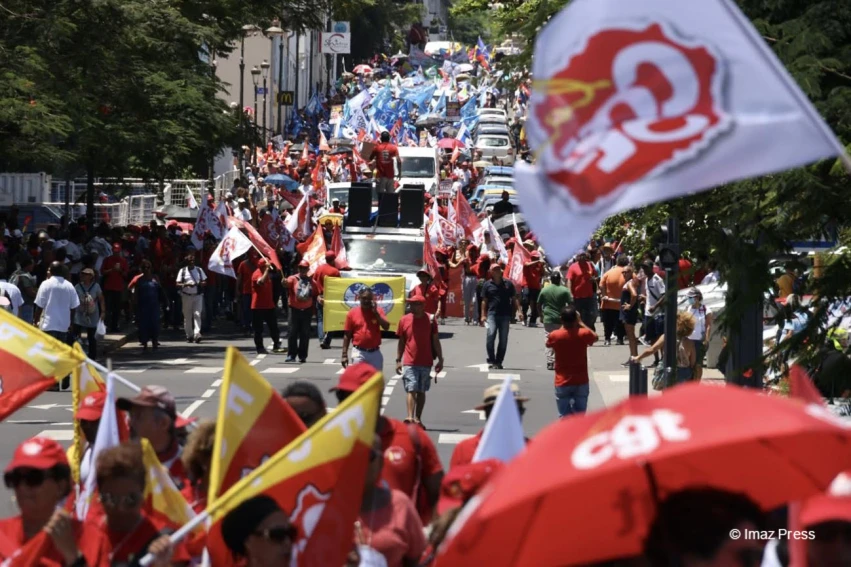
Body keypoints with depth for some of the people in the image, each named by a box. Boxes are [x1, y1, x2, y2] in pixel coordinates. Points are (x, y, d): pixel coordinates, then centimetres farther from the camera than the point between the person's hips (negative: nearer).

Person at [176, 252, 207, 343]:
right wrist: (185, 284, -19)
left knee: (197, 314, -11)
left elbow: (204, 282, 10)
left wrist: (199, 284, -12)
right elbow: (178, 284, -1)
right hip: (186, 296, 0)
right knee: (187, 316, 5)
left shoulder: (199, 270, 8)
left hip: (197, 295, 0)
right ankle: (189, 335, 15)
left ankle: (197, 334, -18)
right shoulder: (182, 271, 4)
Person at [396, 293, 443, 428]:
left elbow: (436, 341, 5)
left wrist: (440, 359, 2)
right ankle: (410, 417, -21)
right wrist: (398, 360, 7)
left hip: (426, 363, 1)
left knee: (421, 391, 8)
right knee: (411, 390, -11)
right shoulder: (404, 320, 3)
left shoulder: (430, 320, 0)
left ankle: (418, 418, 15)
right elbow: (401, 341, 10)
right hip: (409, 363, -1)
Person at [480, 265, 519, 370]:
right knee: (490, 335, -18)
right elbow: (484, 301, 8)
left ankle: (498, 362, 12)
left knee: (503, 340, 3)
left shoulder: (508, 284, 11)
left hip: (505, 315, 2)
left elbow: (514, 299, 14)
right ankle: (491, 360, -9)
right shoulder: (487, 285, 8)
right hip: (492, 314, -2)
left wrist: (517, 311, 4)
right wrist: (483, 315, 0)